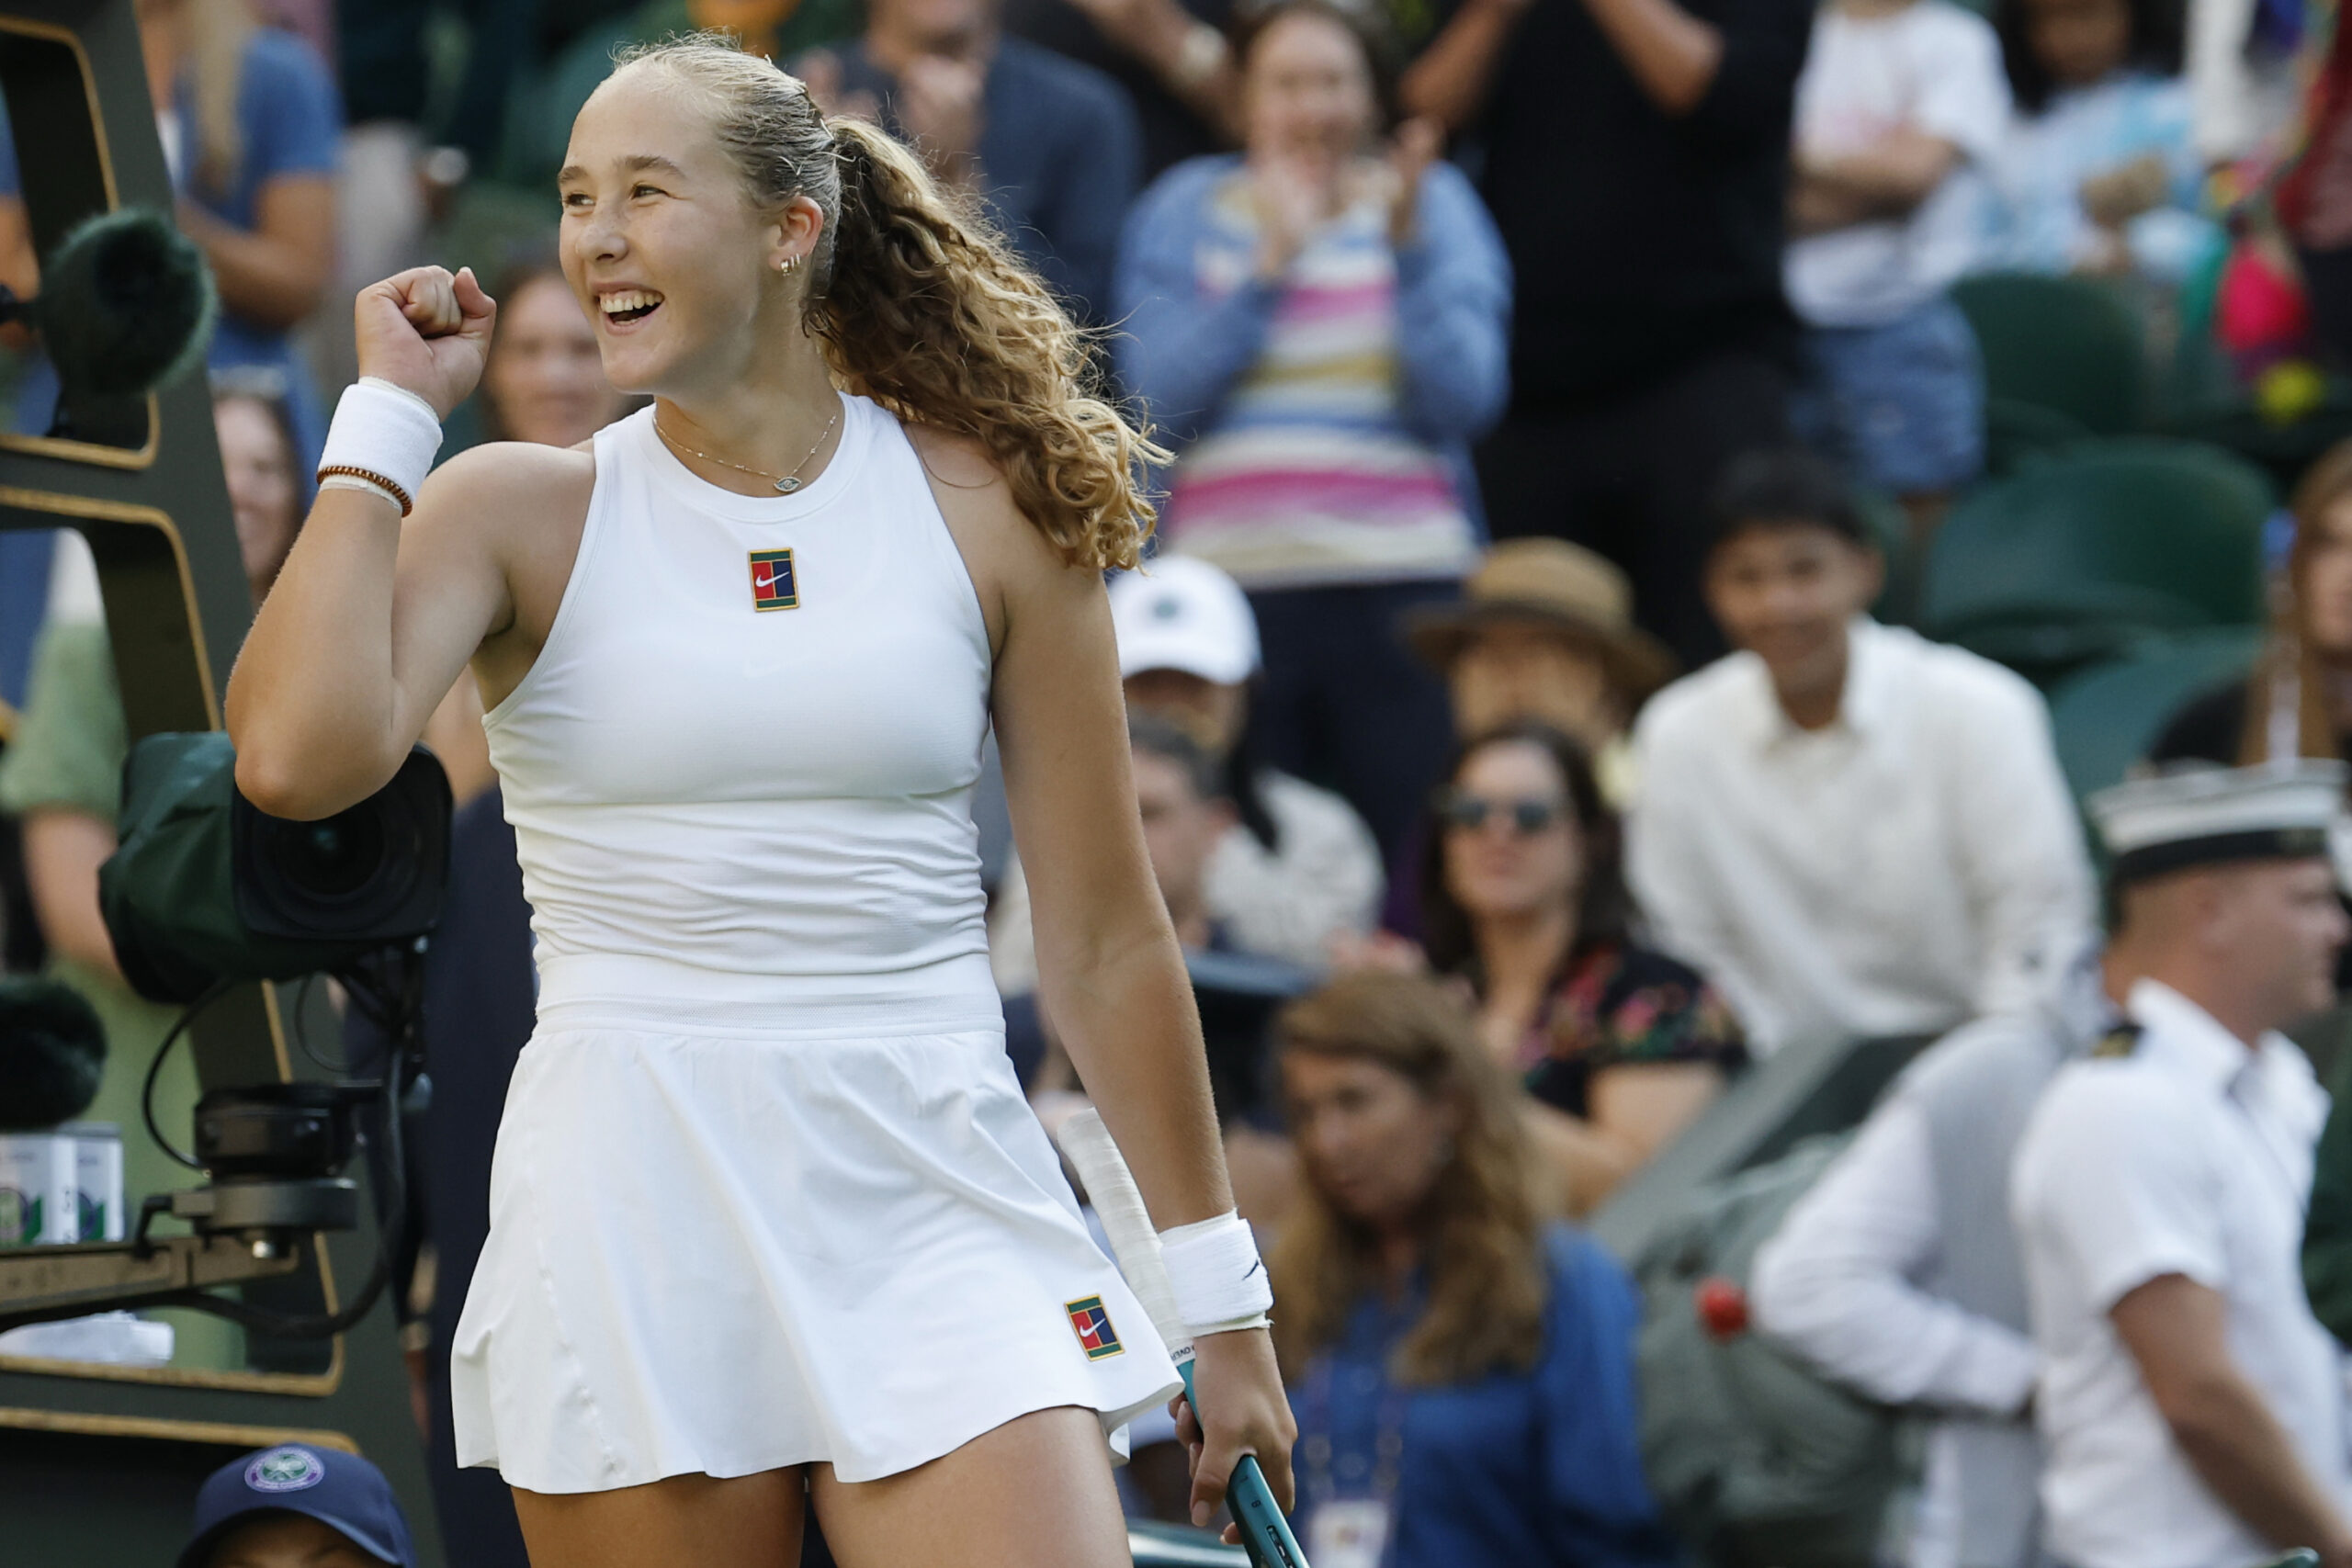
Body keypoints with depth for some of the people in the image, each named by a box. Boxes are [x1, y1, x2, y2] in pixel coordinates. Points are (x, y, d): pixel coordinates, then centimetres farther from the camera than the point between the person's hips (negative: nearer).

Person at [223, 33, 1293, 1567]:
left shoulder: (991, 513, 4)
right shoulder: (522, 510, 2)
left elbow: (1106, 939, 9)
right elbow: (298, 756, -18)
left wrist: (1220, 1299, 10)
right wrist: (389, 412, -8)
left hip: (937, 1201, 0)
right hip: (629, 1229, 0)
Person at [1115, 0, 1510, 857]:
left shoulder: (1435, 203, 8)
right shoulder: (1184, 210, 11)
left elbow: (1466, 400, -3)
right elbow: (1163, 393, -3)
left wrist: (1407, 245, -11)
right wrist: (1271, 263, -8)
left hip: (1403, 585, -1)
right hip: (1230, 584, 1)